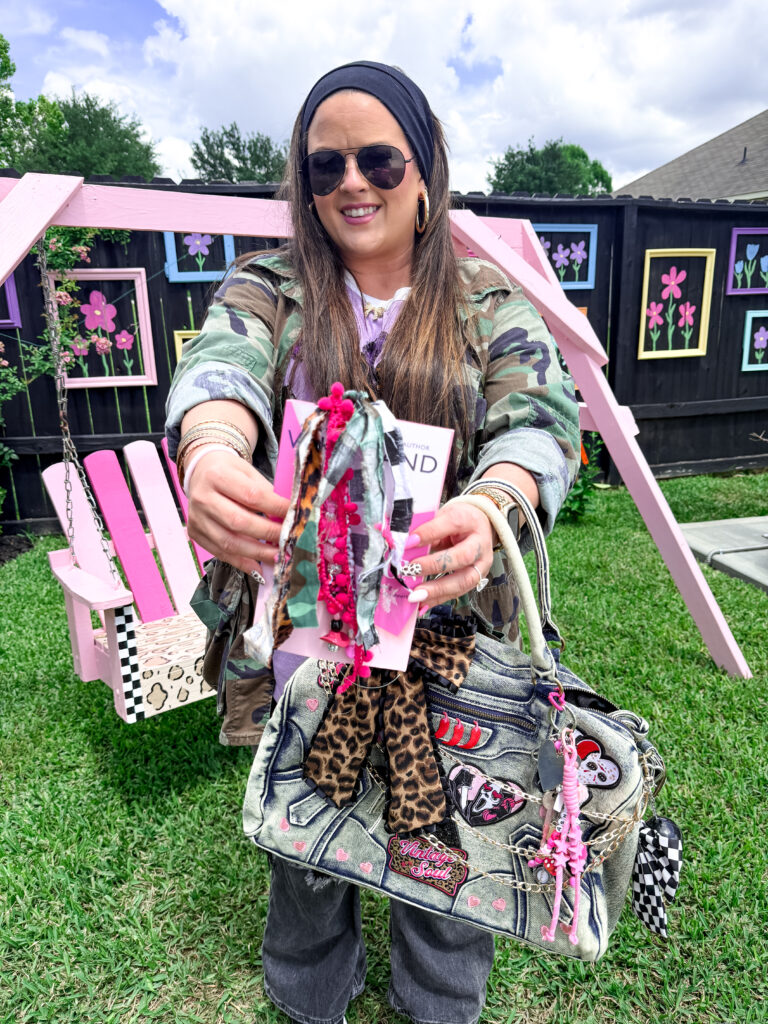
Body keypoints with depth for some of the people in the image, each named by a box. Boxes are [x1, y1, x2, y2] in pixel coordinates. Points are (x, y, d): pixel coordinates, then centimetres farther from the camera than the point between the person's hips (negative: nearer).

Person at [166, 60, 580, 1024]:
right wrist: (210, 449, -43)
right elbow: (222, 365, -18)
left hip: (446, 638, 0)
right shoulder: (268, 288, 4)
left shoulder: (491, 306, 3)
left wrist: (488, 511, -38)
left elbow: (540, 418, -14)